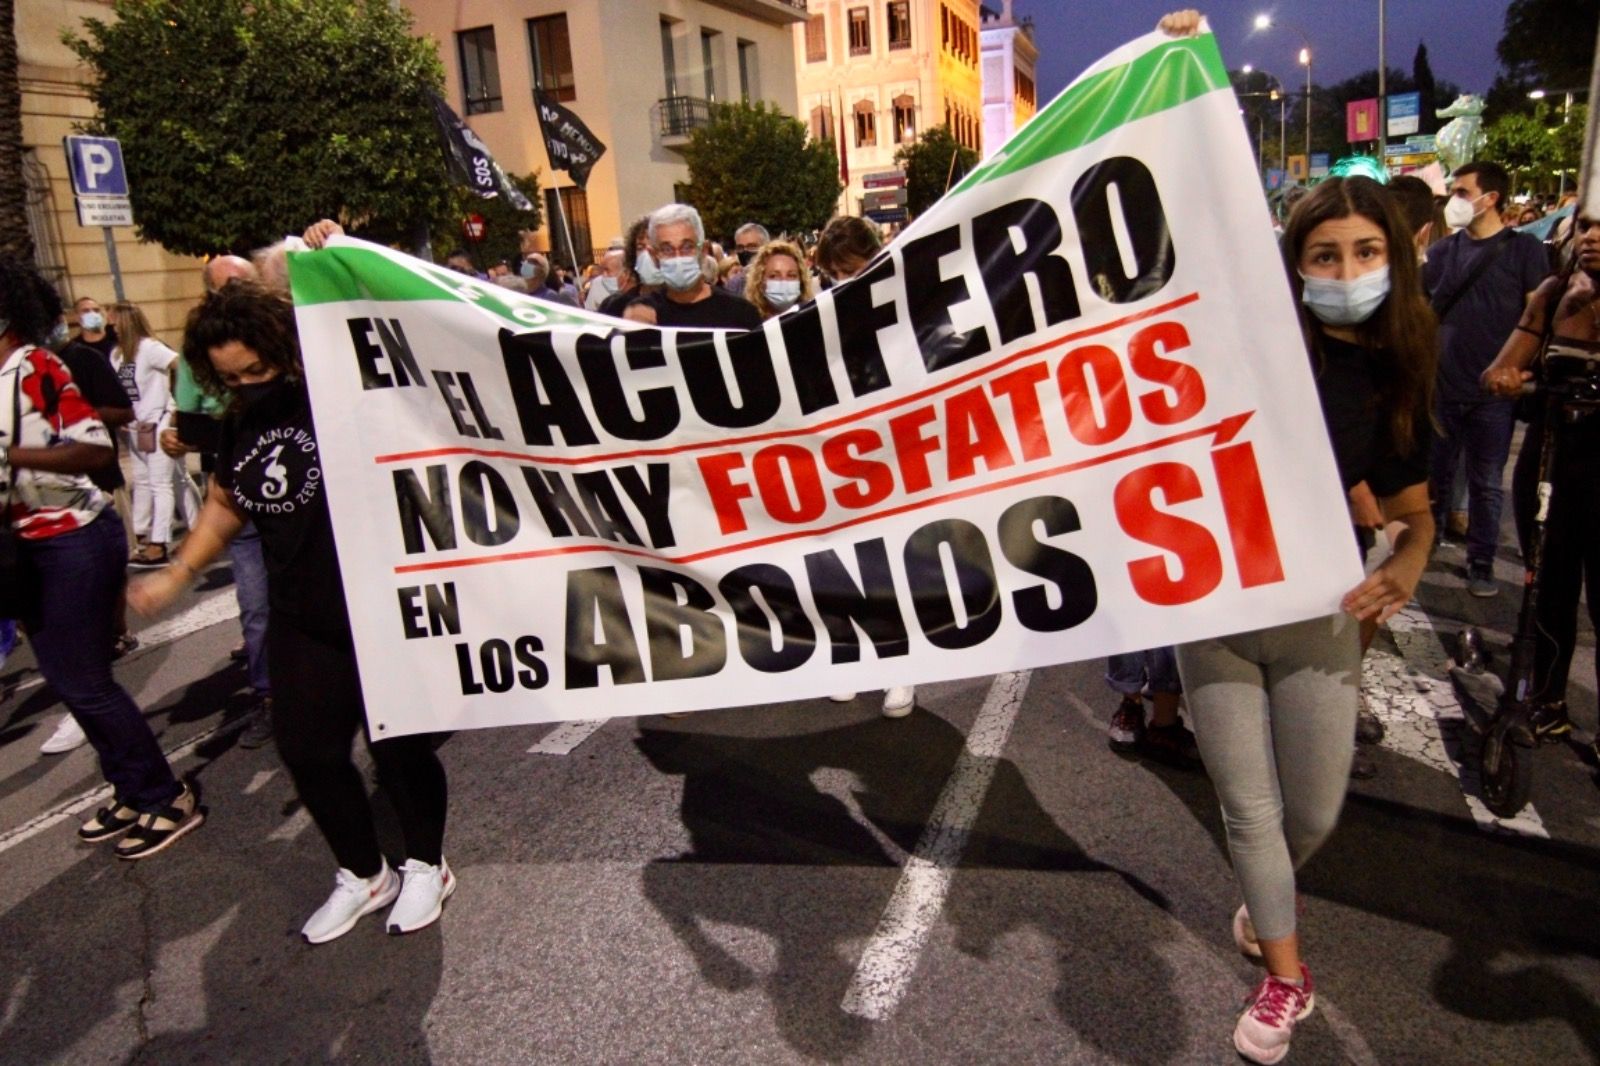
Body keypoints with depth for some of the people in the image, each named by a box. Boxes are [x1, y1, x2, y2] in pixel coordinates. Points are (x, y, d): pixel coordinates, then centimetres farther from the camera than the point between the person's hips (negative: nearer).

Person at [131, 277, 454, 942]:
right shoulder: (239, 425, 7)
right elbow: (226, 503, 20)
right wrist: (178, 572, 17)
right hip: (299, 619, 7)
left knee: (396, 743, 5)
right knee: (306, 748, 10)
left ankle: (426, 865, 28)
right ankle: (361, 874, 31)